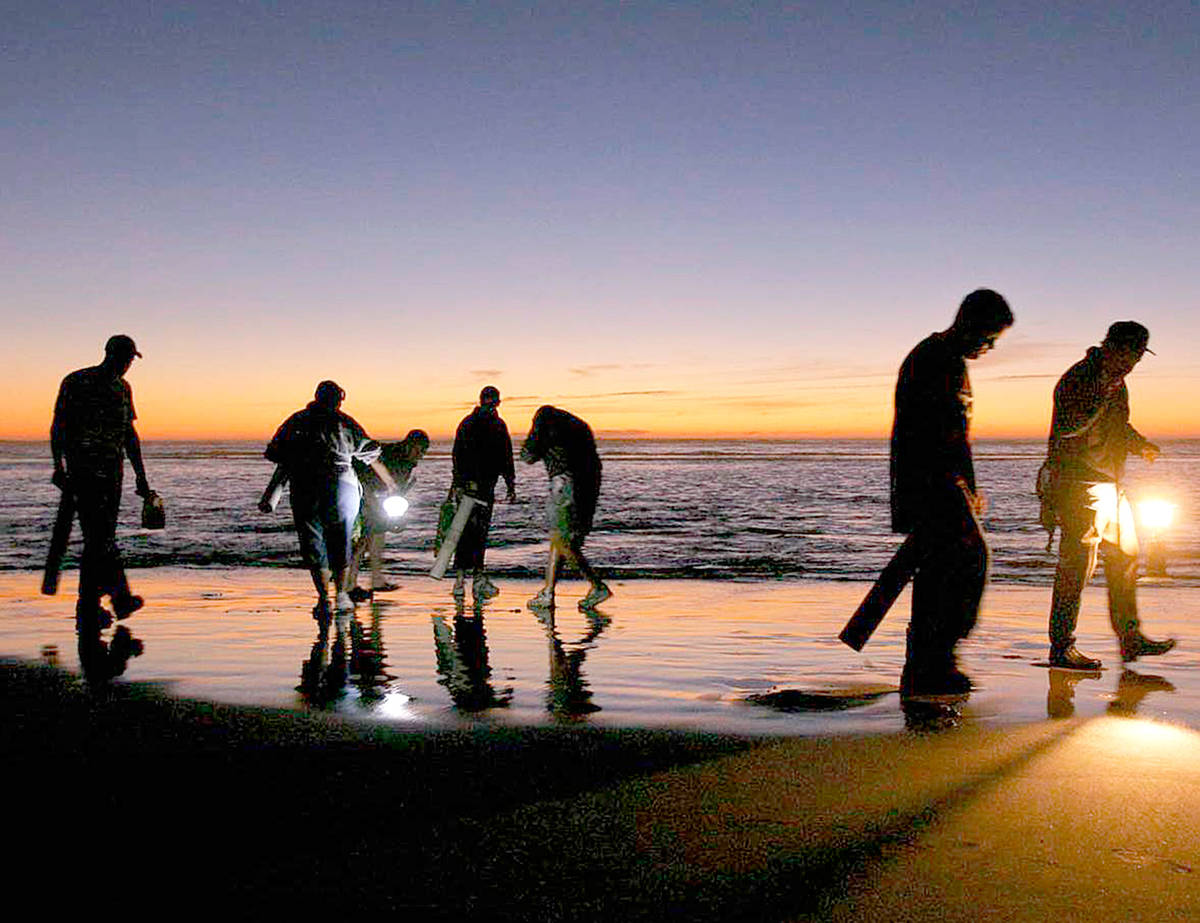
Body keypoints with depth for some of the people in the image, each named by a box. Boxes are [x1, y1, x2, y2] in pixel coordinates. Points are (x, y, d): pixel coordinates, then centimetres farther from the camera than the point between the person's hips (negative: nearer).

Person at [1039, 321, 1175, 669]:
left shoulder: (1116, 381, 15)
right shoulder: (1079, 378, -14)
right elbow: (1067, 427, -25)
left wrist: (1141, 444, 10)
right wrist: (1103, 396, -29)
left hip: (1110, 484, 10)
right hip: (1079, 483, -10)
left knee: (1126, 555, 13)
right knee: (1077, 563, -8)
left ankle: (1130, 639, 23)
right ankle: (1061, 648, -1)